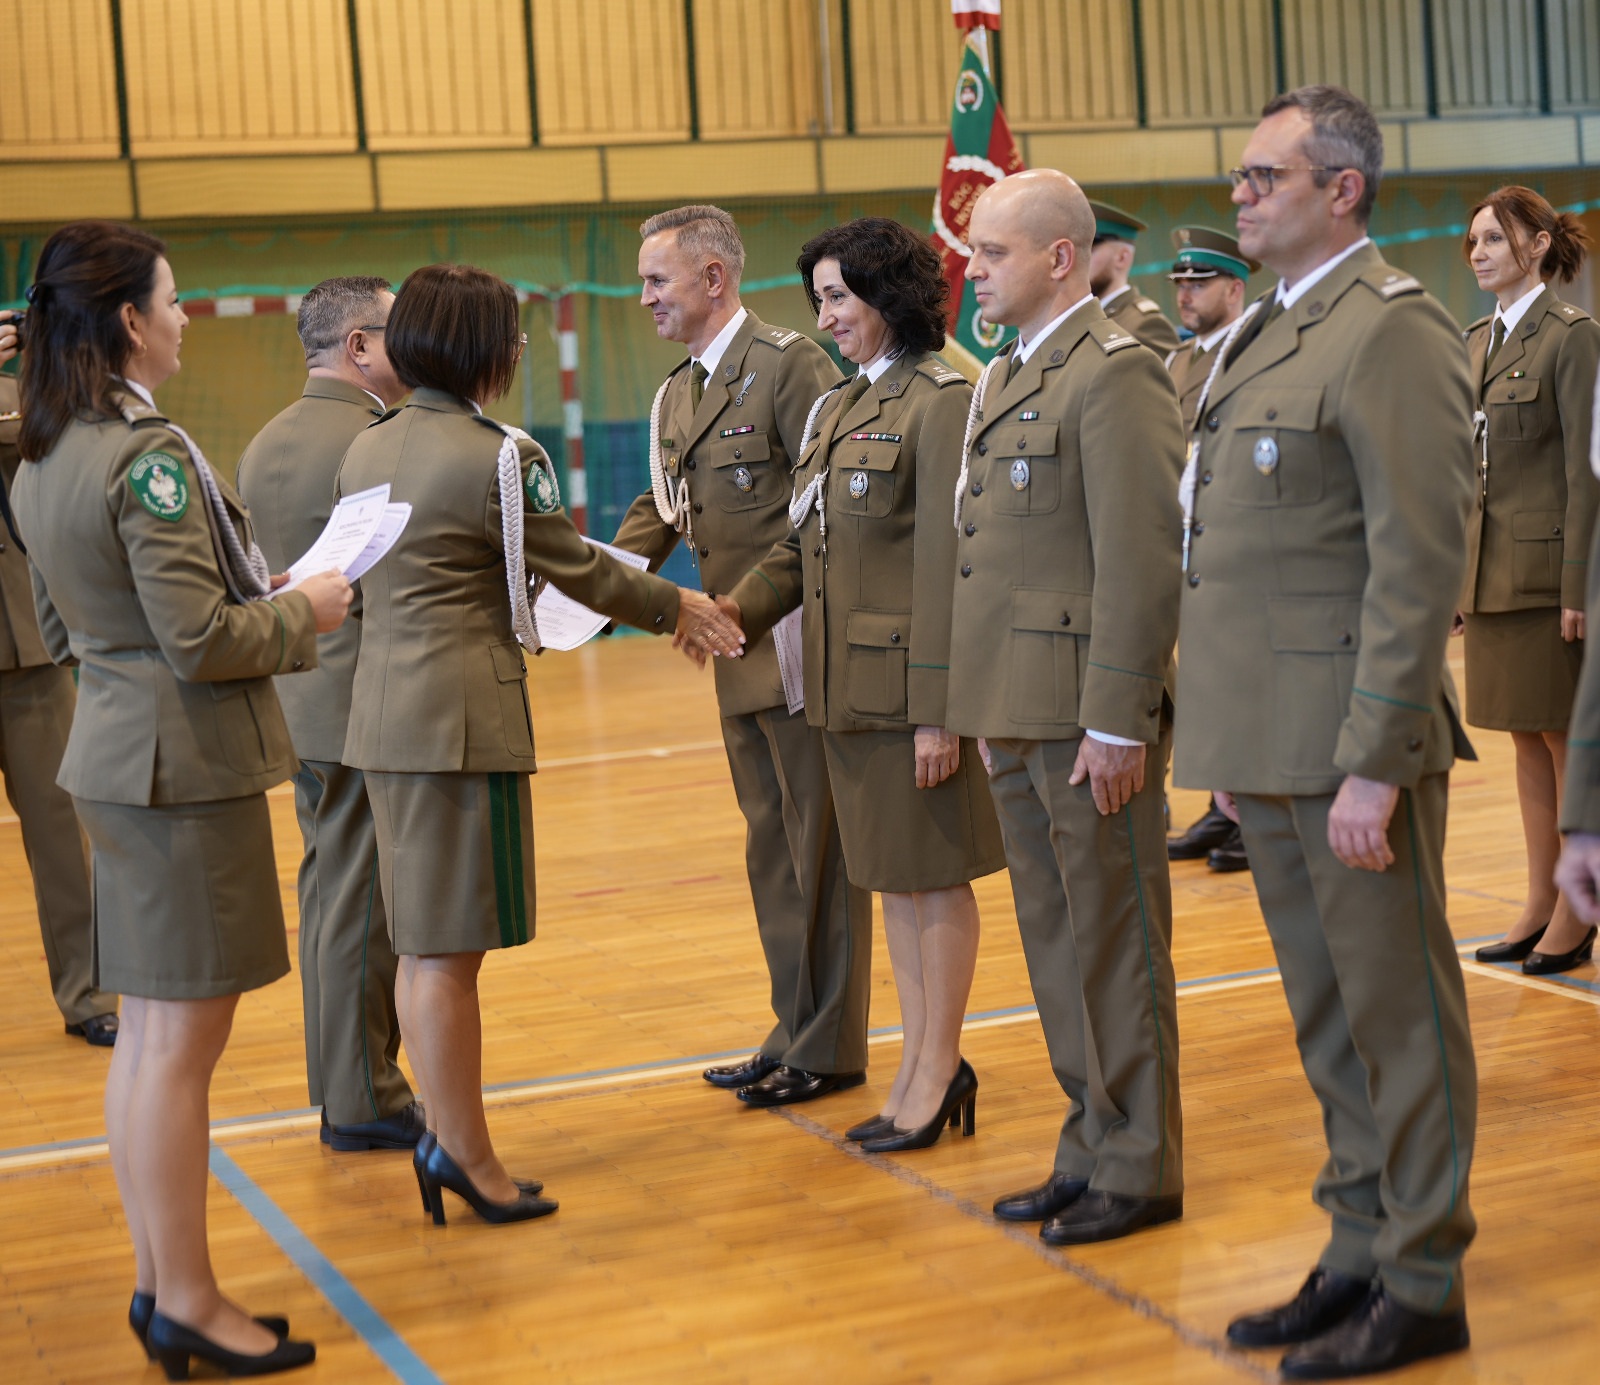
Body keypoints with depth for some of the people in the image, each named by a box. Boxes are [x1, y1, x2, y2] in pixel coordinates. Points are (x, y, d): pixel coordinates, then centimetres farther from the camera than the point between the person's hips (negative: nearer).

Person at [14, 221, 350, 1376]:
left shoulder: (42, 459, 10)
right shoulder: (145, 453, -18)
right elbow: (200, 638, -21)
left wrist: (264, 605, 19)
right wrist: (305, 610, -4)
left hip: (115, 753, 9)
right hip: (185, 762, -9)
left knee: (149, 1033, 14)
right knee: (182, 1039, -2)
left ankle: (158, 1282, 23)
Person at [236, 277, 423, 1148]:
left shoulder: (263, 445, 10)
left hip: (301, 704, 9)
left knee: (328, 898, 16)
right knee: (363, 911, -1)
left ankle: (340, 1084, 26)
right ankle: (364, 1102, 8)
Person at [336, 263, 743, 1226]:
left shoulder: (366, 451, 11)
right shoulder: (499, 456, -13)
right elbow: (578, 569, -4)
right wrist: (676, 608, 12)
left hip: (384, 709, 8)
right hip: (464, 718, -8)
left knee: (426, 946, 14)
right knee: (450, 949, -2)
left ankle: (452, 1131, 23)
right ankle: (466, 1154, 6)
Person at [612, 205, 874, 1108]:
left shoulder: (790, 364, -13)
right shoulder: (676, 395, 14)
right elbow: (660, 508, 17)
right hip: (742, 660, 9)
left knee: (820, 847, 0)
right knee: (773, 848, 16)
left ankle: (829, 1048, 10)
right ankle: (795, 1032, 27)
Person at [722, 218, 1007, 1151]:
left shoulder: (941, 401, -13)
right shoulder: (840, 406, 14)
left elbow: (947, 565, -18)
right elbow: (805, 545, 15)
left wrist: (938, 710, -20)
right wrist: (736, 613, -2)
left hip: (912, 682, -9)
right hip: (848, 683, 9)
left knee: (936, 874, 3)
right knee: (893, 875, 15)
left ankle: (938, 1067, 14)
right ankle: (922, 1062, 25)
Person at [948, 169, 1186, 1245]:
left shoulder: (1116, 372, -12)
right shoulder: (1005, 378, 17)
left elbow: (1142, 560, -18)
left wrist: (1118, 722, -20)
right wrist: (984, 708, 16)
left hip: (1091, 714, -9)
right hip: (1018, 712, 9)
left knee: (1115, 941, 1)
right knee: (1056, 941, 15)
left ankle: (1141, 1169, 12)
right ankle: (1093, 1145, 27)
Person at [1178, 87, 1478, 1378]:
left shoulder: (1393, 331, -14)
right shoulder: (1267, 334, 16)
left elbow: (1419, 565, -19)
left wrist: (1373, 764, -22)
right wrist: (1230, 740, 16)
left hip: (1352, 746, -9)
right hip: (1270, 745, 9)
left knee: (1398, 1014, 3)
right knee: (1326, 1016, 17)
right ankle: (1360, 1254, 29)